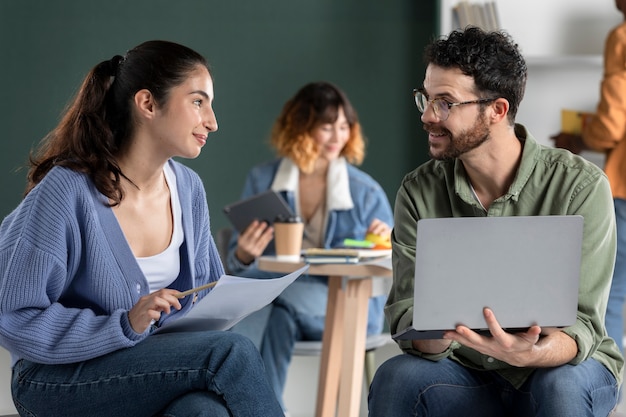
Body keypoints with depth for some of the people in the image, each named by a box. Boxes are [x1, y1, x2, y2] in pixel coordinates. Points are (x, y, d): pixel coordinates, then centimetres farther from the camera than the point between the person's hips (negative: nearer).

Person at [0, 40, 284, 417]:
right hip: (60, 381, -5)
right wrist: (126, 326, -26)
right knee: (232, 352, -26)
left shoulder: (188, 188, 4)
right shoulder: (67, 192, -17)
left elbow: (207, 292, 17)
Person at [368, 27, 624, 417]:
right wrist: (437, 336, -36)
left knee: (560, 386, -36)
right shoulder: (419, 192, -4)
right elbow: (406, 317, -11)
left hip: (569, 369, -2)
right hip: (469, 376, 2)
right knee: (396, 377, -28)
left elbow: (582, 325, -20)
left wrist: (529, 353, -43)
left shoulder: (580, 186, -14)